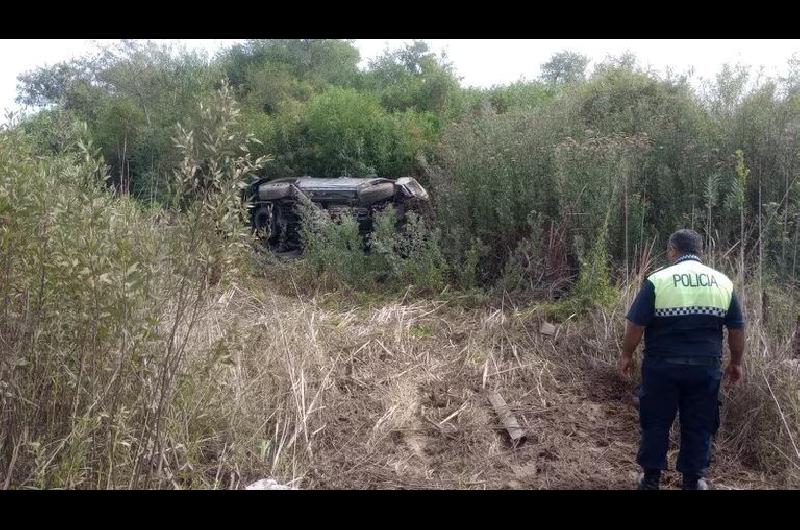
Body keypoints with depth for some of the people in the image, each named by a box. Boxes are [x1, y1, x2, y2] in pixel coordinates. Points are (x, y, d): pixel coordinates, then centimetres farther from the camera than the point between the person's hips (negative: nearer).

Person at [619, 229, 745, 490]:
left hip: (662, 366, -2)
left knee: (656, 422, 11)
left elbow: (636, 324, -7)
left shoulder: (658, 280, -7)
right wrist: (736, 362, 20)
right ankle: (693, 481, 22)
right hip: (705, 367, 2)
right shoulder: (723, 282, 2)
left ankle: (651, 478, 20)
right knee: (700, 425, 14)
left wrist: (626, 355, 5)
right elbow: (737, 329, 8)